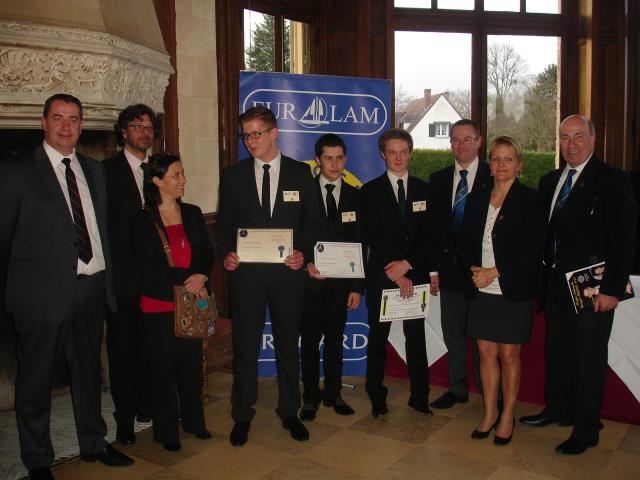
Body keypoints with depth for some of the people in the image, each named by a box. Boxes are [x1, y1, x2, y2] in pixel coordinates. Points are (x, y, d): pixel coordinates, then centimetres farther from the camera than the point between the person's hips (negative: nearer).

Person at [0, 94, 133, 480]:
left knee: (88, 369, 18)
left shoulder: (95, 170, 11)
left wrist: (107, 276, 10)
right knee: (36, 378, 8)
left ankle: (94, 443, 35)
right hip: (44, 290, -5)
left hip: (92, 286, 5)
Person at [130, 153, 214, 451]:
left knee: (192, 361, 11)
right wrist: (187, 279, -15)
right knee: (164, 365, 6)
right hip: (159, 303, -4)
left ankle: (193, 420, 28)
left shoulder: (192, 213, 7)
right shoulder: (142, 221, -6)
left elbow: (207, 253, 6)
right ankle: (166, 430, 20)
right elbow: (149, 267, -12)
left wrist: (201, 277, -14)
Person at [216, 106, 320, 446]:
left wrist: (303, 253, -10)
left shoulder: (300, 173, 4)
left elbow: (311, 221, 5)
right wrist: (225, 254, -9)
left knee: (288, 345, 12)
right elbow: (224, 223, 7)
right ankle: (242, 416, 23)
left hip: (287, 270, 0)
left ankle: (289, 412, 28)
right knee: (244, 347, 7)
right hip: (245, 272, 0)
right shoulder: (233, 175, 5)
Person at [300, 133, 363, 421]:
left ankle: (333, 394, 25)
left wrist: (358, 287, 0)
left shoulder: (355, 196, 6)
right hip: (311, 279, -2)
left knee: (335, 338, 11)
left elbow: (360, 245, 4)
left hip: (341, 281, 2)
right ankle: (311, 397, 20)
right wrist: (306, 263, -19)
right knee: (310, 340, 7)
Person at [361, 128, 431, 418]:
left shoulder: (424, 190, 9)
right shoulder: (370, 191, 2)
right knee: (378, 337, 6)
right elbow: (372, 238, -5)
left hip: (415, 275, 2)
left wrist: (407, 263, -12)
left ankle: (420, 397, 18)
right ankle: (377, 398, 17)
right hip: (381, 275, -1)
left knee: (416, 337, 7)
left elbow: (429, 234, 2)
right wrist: (395, 273, -12)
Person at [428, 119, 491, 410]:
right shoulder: (438, 179, 8)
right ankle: (457, 389, 30)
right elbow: (434, 227, 8)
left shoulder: (493, 177, -5)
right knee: (453, 335, 14)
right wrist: (433, 268, 6)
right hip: (449, 269, 4)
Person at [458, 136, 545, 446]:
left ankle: (507, 416, 21)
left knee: (509, 354, 4)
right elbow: (465, 242, 10)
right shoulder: (476, 199, 8)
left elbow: (533, 250, -11)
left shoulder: (529, 200, -6)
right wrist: (474, 269, -8)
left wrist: (495, 272, -15)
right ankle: (489, 413, 24)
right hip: (482, 290, 4)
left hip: (515, 291, -4)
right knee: (486, 352, 9)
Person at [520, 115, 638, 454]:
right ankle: (558, 409, 35)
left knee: (590, 358, 4)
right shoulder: (549, 181, 11)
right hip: (556, 284, 6)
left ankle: (586, 430, 18)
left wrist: (612, 289, -16)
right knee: (557, 350, 17)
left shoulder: (612, 181, -9)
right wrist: (543, 275, 4)